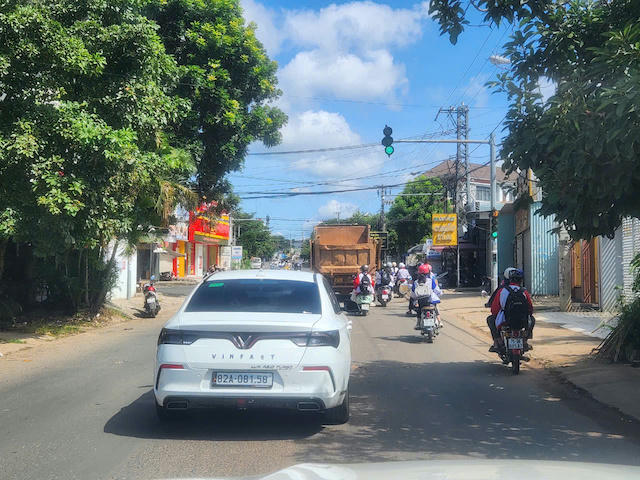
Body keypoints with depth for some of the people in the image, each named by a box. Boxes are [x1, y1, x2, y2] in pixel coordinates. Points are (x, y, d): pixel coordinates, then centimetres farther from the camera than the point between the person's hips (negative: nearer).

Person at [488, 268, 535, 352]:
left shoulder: (501, 290, -3)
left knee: (490, 319, 29)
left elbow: (494, 309, -1)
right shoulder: (524, 292, 0)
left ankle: (496, 344, 17)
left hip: (504, 323, -1)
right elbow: (530, 309, 7)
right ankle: (525, 343, 26)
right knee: (532, 319, 34)